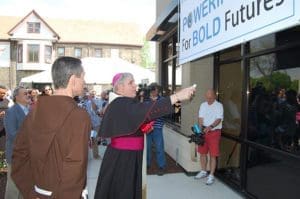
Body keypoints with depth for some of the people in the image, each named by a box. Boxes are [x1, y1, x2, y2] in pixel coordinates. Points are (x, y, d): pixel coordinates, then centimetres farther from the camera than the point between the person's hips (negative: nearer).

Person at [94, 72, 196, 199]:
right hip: (121, 157, -9)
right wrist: (177, 96, -39)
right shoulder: (120, 105, -21)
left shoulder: (128, 104, 11)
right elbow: (146, 109, -37)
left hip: (131, 155, 9)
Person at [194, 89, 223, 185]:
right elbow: (200, 118, 1)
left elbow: (218, 119, -17)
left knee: (213, 155, 0)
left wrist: (210, 126, -34)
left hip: (214, 132, -5)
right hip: (203, 132, 5)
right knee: (202, 153, 13)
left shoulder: (219, 106, -8)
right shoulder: (203, 105, 6)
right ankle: (203, 171, 30)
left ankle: (211, 176, 9)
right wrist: (200, 129, -13)